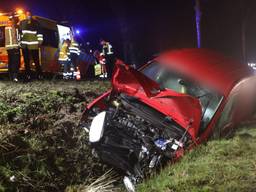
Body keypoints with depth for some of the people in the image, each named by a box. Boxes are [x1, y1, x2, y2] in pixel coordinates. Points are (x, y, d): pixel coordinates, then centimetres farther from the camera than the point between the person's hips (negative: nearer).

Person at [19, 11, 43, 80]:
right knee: (26, 61, 5)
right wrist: (19, 42, 14)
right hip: (25, 46, 2)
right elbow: (20, 32, 18)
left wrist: (40, 40, 0)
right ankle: (28, 75, 12)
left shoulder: (36, 22, 7)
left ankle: (39, 75, 5)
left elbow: (39, 32, 7)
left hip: (34, 45, -2)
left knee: (36, 60, -2)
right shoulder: (22, 23, 12)